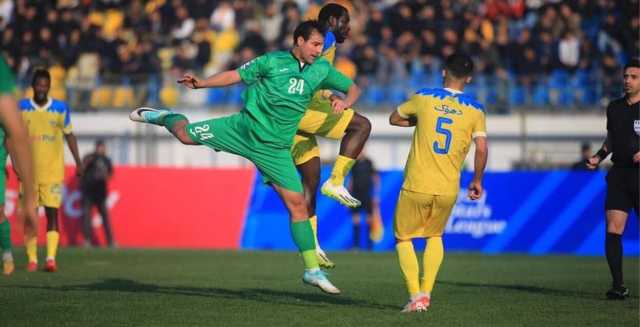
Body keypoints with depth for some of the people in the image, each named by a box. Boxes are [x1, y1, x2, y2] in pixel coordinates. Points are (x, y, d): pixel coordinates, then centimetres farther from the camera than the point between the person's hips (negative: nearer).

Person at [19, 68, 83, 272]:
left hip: (53, 171, -1)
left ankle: (51, 258, -14)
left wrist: (78, 162, 5)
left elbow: (69, 135, 10)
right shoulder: (22, 108, 4)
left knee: (52, 213, -8)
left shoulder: (60, 109, 2)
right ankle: (32, 259, 8)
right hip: (29, 170, 1)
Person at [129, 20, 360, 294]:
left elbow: (353, 88, 11)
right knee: (186, 135, -5)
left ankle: (312, 270, 2)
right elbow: (236, 76, -2)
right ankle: (164, 118, 34)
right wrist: (200, 84, -14)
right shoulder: (272, 61, -5)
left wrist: (344, 102, -11)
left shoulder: (321, 69, 3)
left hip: (275, 149, 2)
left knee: (297, 203, -5)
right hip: (244, 128, -2)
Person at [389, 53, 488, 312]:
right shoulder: (475, 110, 1)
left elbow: (394, 119, 14)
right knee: (435, 236, 25)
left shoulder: (424, 98, 0)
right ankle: (426, 292, 13)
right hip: (448, 190, 2)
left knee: (403, 238, 12)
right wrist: (477, 181, 6)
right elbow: (482, 149, -7)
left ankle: (416, 296, -3)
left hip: (416, 186, -2)